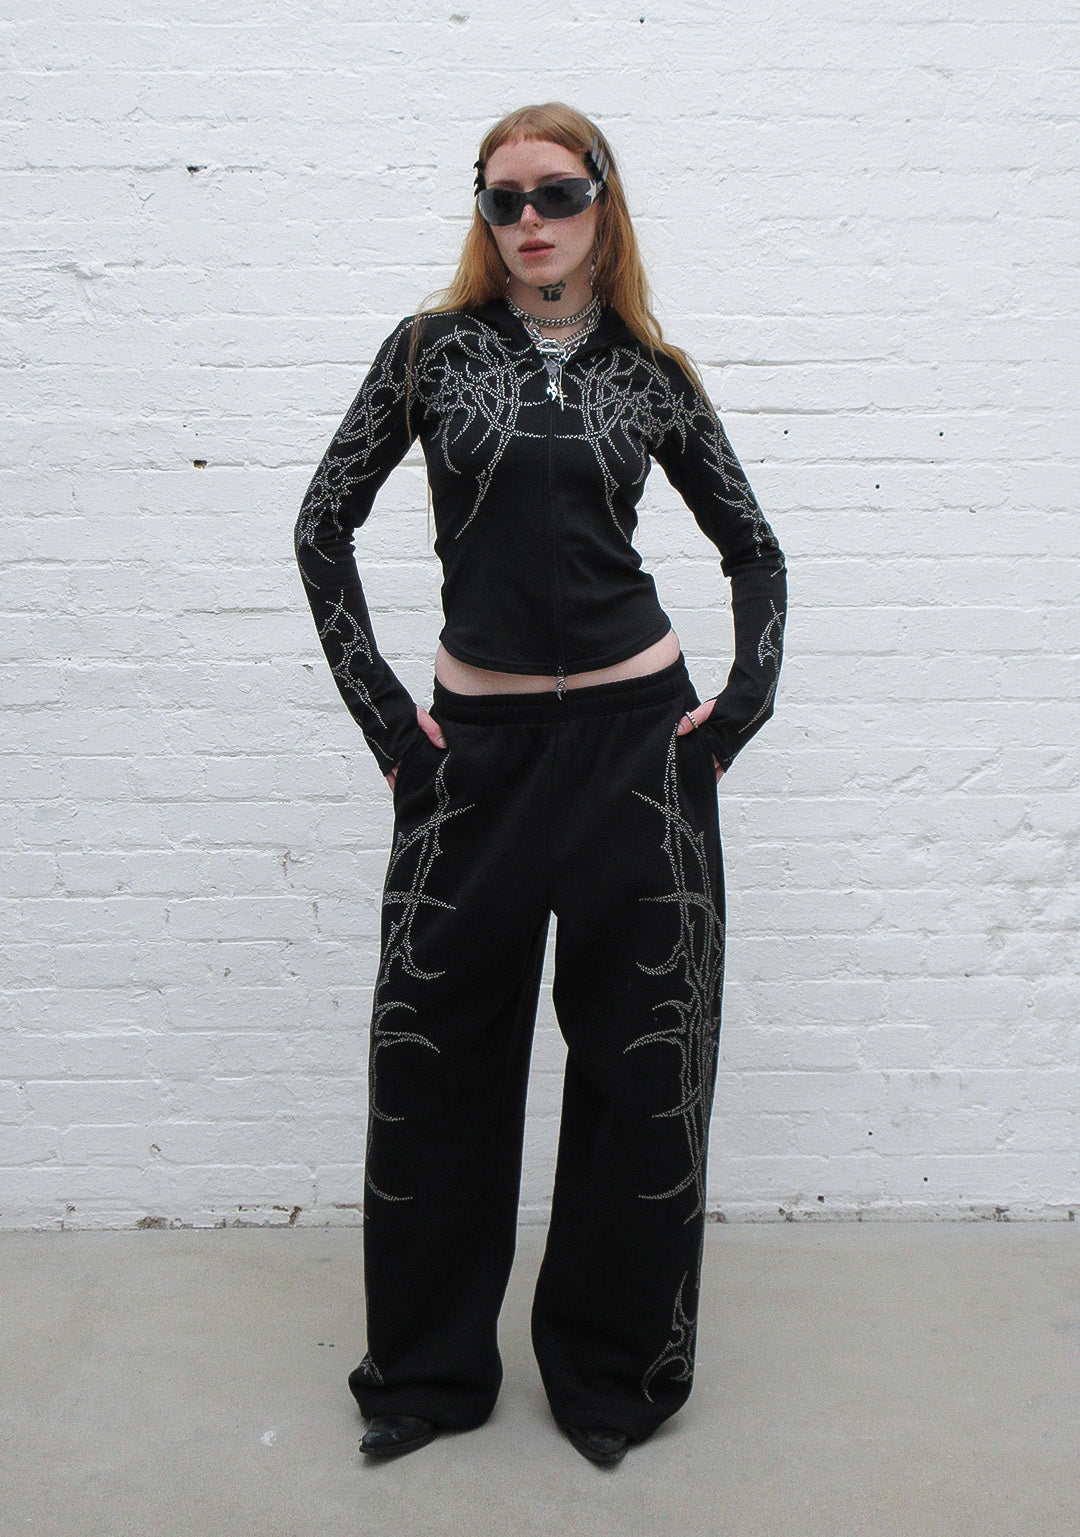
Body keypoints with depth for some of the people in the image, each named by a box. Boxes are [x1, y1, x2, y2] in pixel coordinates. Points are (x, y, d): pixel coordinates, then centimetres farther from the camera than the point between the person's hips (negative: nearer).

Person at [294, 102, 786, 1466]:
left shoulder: (648, 372, 7)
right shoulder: (434, 347, 4)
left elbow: (752, 547, 15)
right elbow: (324, 524, 4)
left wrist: (742, 710, 3)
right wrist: (383, 714, -2)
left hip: (635, 736, 1)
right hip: (476, 739, 0)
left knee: (639, 1052, 7)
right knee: (438, 1046, 6)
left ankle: (612, 1370, 28)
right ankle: (429, 1369, 28)